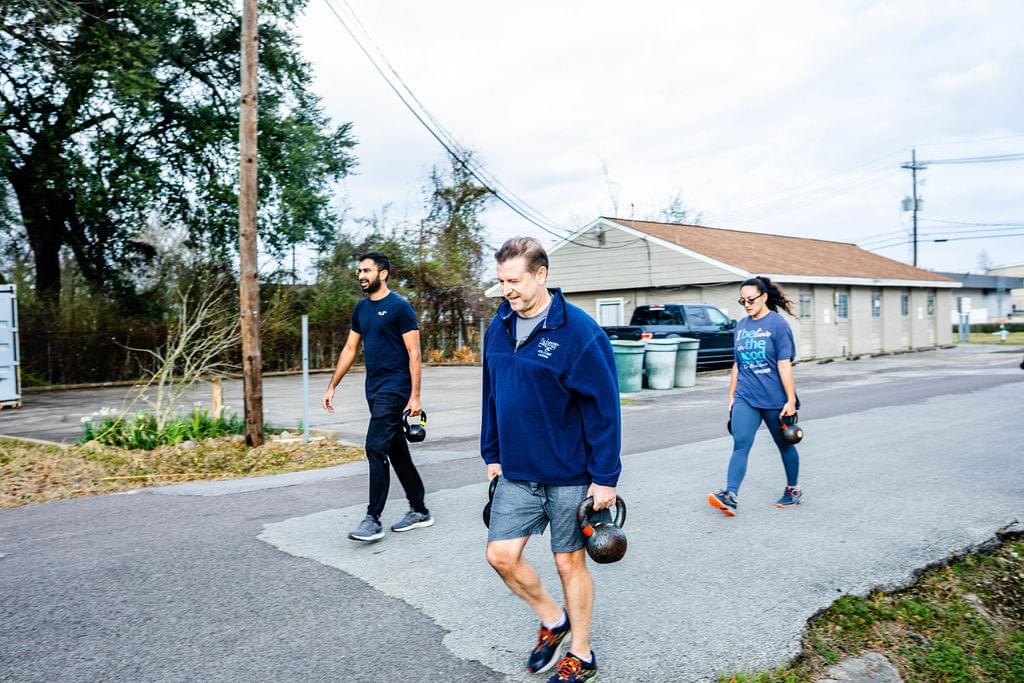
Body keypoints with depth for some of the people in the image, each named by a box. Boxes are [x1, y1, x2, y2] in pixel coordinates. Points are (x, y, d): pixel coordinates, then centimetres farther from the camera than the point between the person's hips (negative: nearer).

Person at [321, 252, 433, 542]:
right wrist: (332, 387, 15)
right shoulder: (361, 308, 13)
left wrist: (415, 396, -17)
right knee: (397, 451, 12)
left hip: (394, 390, -8)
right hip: (374, 390, 8)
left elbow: (414, 353, -12)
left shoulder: (400, 307, -10)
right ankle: (419, 511, 23)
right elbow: (350, 349, 18)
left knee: (376, 448, -12)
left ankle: (373, 519, -3)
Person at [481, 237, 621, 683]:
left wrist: (605, 477, -16)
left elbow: (604, 408, -16)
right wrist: (492, 454, 13)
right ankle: (552, 619, 32)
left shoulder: (579, 332, -17)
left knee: (569, 563, 9)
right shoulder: (499, 328, 2)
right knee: (501, 555, 5)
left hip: (569, 475, -5)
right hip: (515, 473, 6)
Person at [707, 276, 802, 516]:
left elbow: (784, 364, -11)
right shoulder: (742, 326, 8)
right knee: (740, 445, -9)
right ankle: (730, 496, -17)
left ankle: (794, 490, 32)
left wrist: (791, 400, -12)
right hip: (745, 397, 4)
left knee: (784, 445, 13)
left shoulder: (778, 324, -8)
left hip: (774, 398, -4)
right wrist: (731, 396, 15)